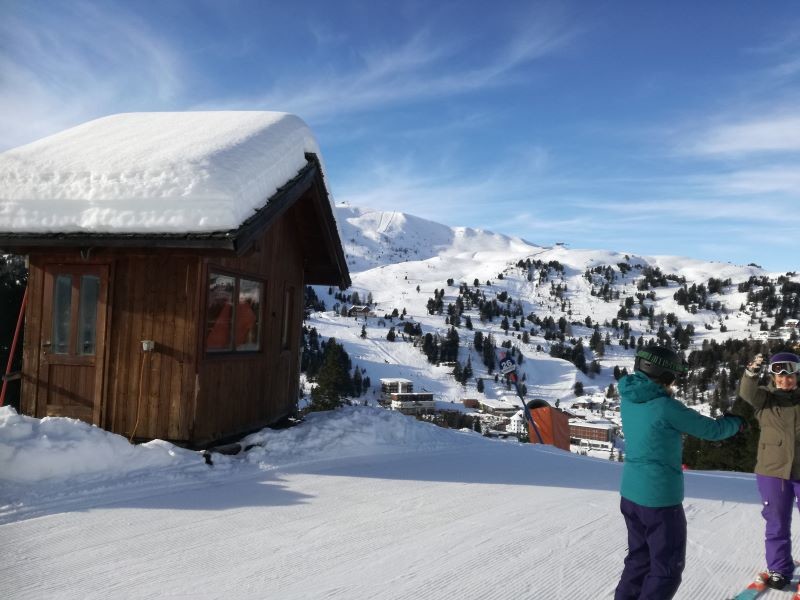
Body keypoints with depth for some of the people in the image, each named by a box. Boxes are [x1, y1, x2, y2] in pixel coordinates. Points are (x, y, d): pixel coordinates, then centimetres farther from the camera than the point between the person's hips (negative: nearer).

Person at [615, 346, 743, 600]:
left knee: (640, 559, 22)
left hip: (630, 493, 7)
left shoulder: (628, 399, 0)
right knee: (667, 567, 10)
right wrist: (736, 421, 11)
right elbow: (712, 430, -7)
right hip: (660, 498, -7)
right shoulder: (666, 407, -21)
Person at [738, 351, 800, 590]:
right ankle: (779, 570, 25)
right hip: (772, 472, 0)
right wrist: (752, 372, -39)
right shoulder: (765, 397, 1)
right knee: (777, 525, 11)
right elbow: (747, 392, -19)